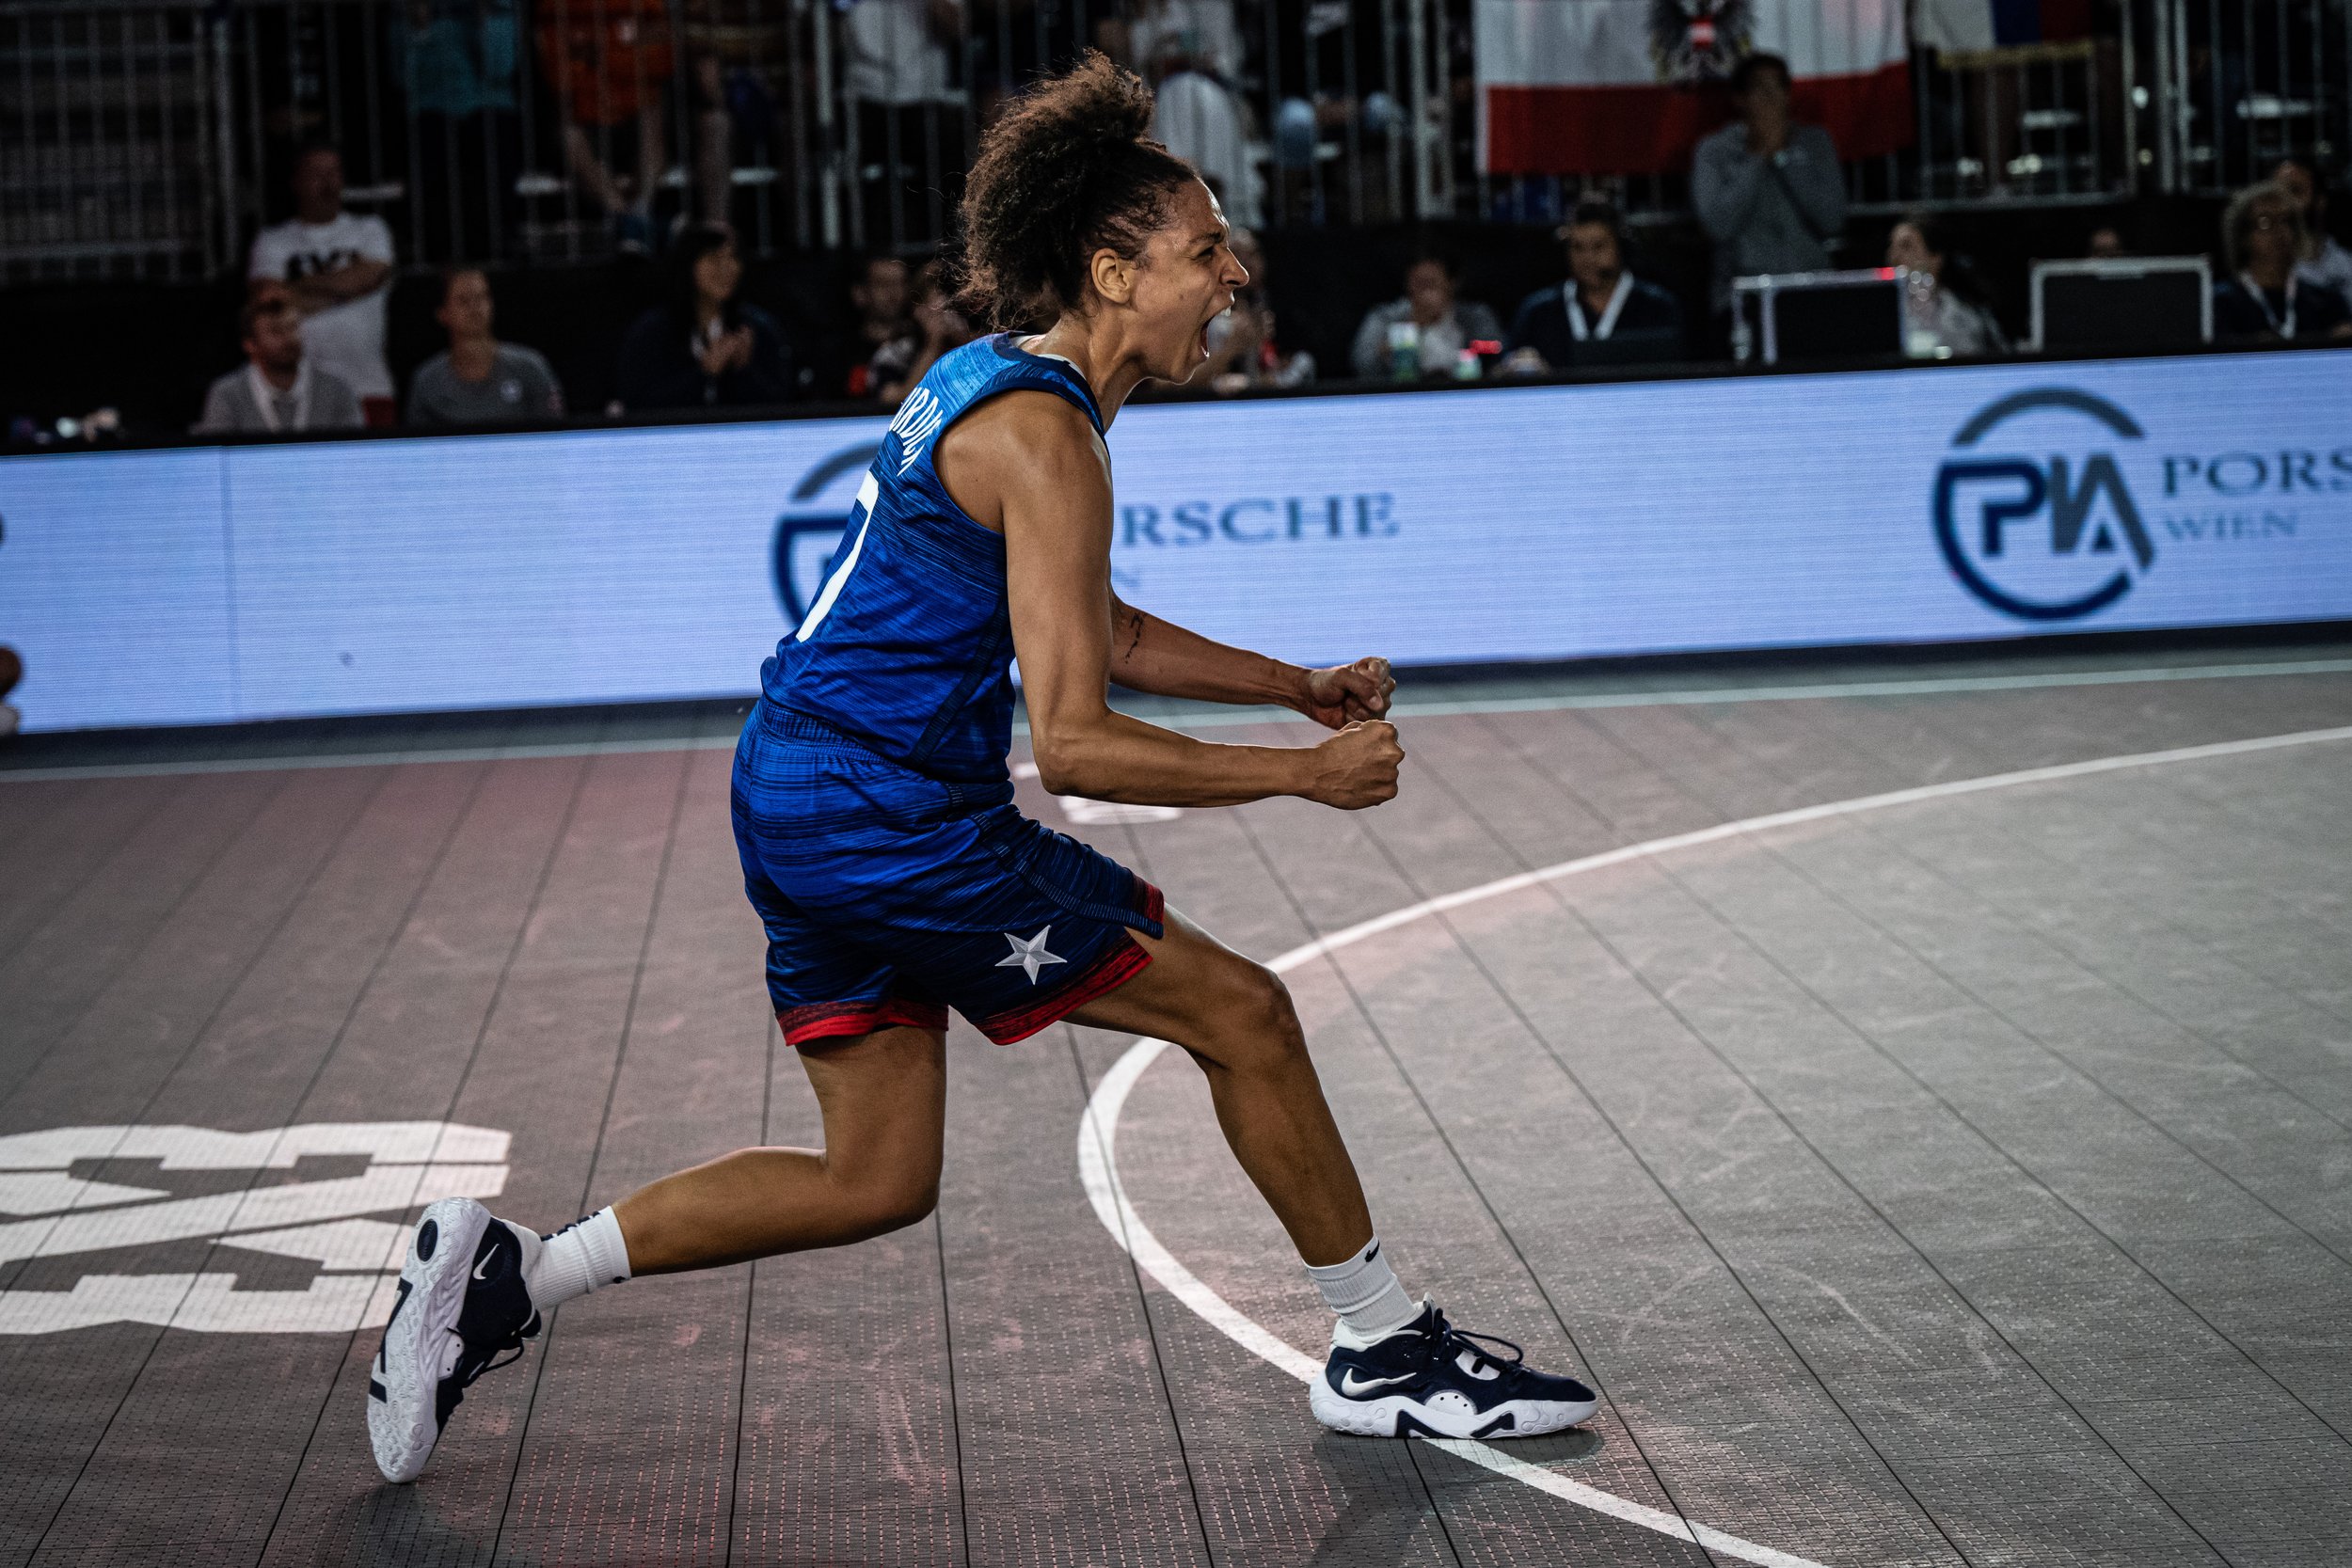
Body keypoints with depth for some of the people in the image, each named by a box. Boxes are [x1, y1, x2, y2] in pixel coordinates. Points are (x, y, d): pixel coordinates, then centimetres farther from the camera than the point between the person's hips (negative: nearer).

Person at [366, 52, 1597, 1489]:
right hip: (886, 818, -10)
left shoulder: (996, 382, 14)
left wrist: (1297, 685, 20)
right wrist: (1306, 773, -14)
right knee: (1243, 1015, -2)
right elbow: (1072, 743, -21)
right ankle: (1384, 1351, 10)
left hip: (804, 811, 10)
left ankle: (507, 1273, 15)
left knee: (878, 1181, 14)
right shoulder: (1043, 433, -17)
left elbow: (1096, 634, 27)